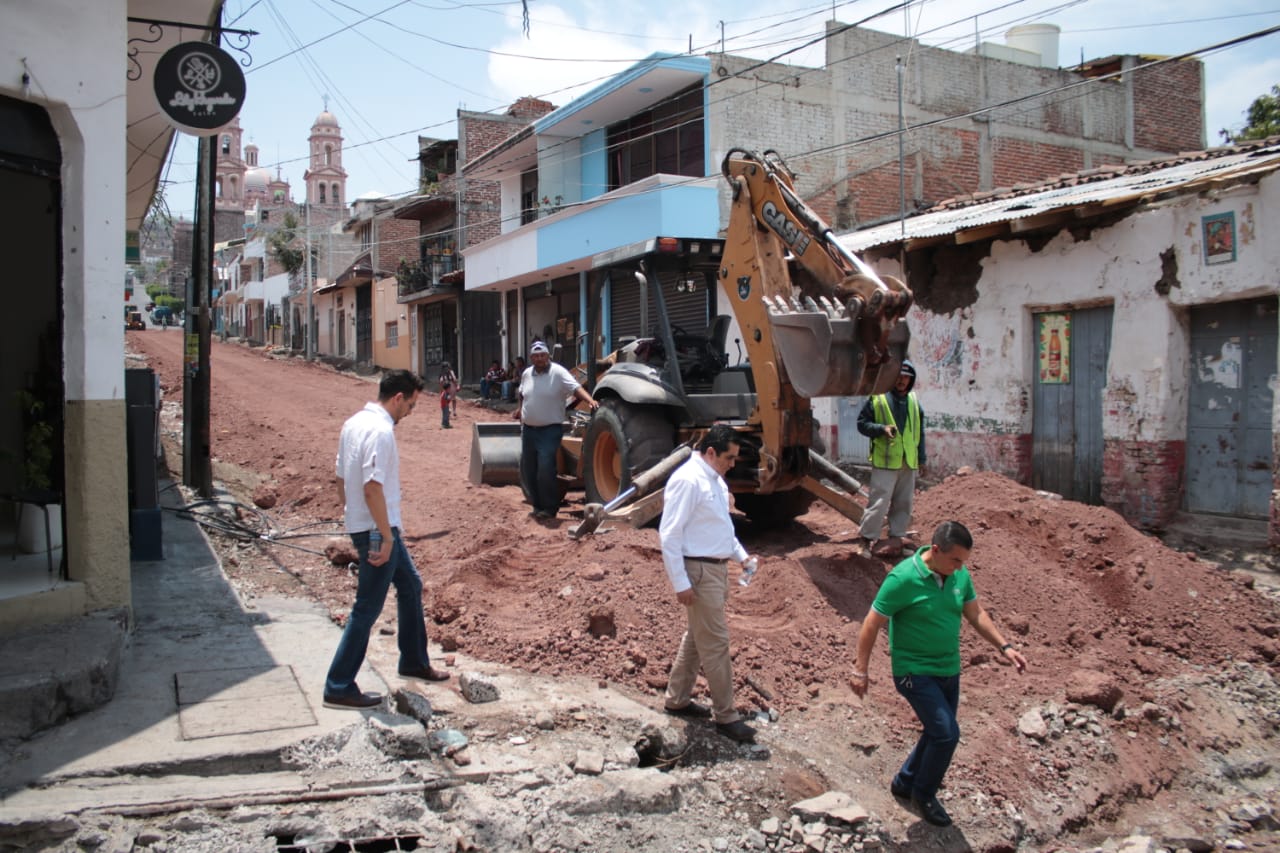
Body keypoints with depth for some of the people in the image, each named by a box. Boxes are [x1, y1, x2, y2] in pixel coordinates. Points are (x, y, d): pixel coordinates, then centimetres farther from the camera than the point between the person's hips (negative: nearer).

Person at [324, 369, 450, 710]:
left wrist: (351, 519, 21)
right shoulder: (381, 431, -21)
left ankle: (414, 661, 33)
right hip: (377, 530, -10)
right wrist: (386, 537, -22)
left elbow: (341, 479, 15)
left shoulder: (354, 423, 9)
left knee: (411, 586, 21)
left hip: (361, 525, 10)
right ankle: (338, 688, 7)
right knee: (367, 609, -1)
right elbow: (372, 488, -27)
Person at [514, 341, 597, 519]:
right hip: (528, 429, 7)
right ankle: (537, 505, 26)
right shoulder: (526, 374, 7)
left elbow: (576, 388, -24)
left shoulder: (558, 373, -12)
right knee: (527, 470, 11)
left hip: (550, 430, -6)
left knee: (545, 469, -15)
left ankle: (549, 508, -1)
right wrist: (520, 408, 22)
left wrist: (590, 401, -38)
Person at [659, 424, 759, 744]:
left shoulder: (714, 480, 11)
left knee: (698, 637, 18)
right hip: (699, 571, -10)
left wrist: (742, 555, 12)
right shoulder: (688, 480, -19)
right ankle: (726, 717, 7)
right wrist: (680, 583, -21)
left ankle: (677, 699, 31)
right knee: (716, 643, -3)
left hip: (717, 567, 10)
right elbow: (670, 535, -21)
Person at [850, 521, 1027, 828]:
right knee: (946, 733, -13)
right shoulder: (903, 578, -22)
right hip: (915, 672, -7)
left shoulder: (960, 575, -2)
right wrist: (860, 670, -14)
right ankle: (924, 793, 11)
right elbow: (872, 624, -16)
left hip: (949, 670, 7)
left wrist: (1004, 646, 2)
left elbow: (976, 614, 12)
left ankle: (905, 783, 38)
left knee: (938, 734, 16)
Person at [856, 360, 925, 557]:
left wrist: (922, 458, 17)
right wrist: (882, 428, -18)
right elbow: (862, 423, -2)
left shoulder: (914, 401, 12)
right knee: (878, 503, -9)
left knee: (903, 503, 10)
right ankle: (867, 539, 0)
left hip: (909, 462, 6)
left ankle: (896, 538, 20)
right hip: (884, 461, -6)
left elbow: (920, 432, 19)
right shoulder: (877, 398, -4)